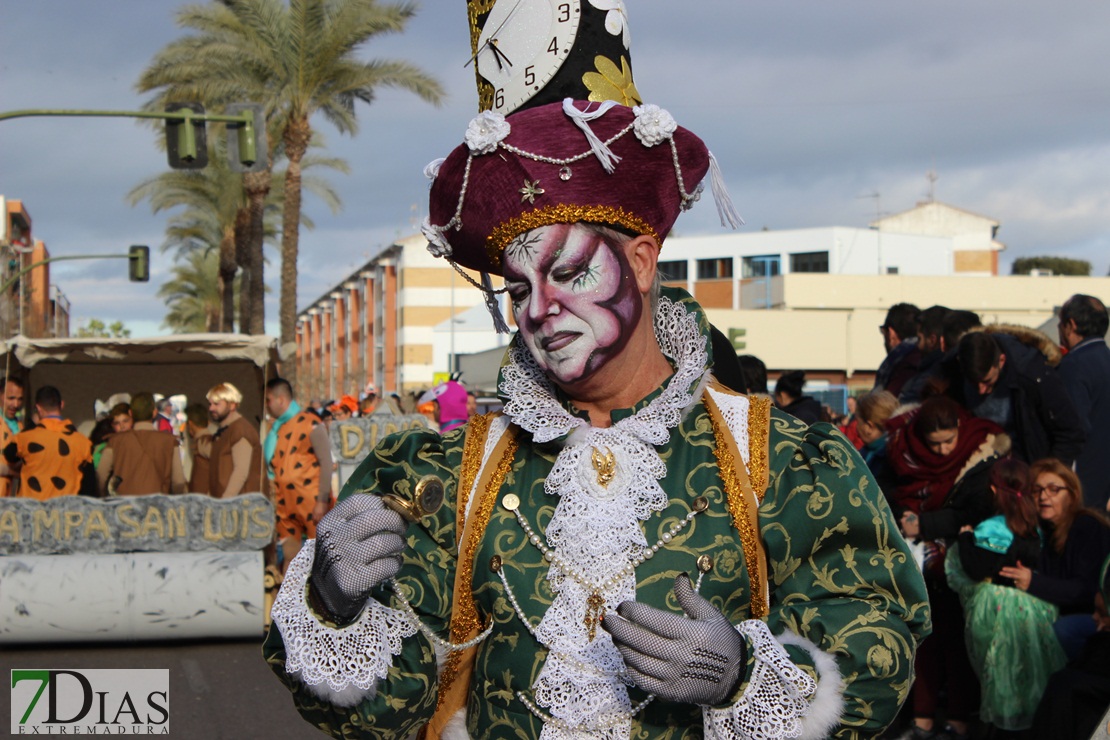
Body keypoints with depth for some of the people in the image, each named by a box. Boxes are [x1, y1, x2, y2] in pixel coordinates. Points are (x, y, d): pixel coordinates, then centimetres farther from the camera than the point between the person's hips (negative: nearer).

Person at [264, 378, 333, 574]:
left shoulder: (311, 424, -8)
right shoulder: (274, 428, 14)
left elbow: (326, 462, -12)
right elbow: (269, 465, 17)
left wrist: (323, 501, -16)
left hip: (311, 503, -7)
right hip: (285, 503, 7)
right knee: (289, 556, 8)